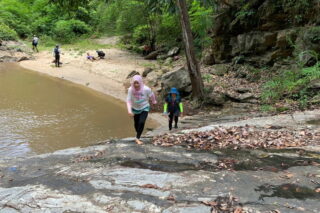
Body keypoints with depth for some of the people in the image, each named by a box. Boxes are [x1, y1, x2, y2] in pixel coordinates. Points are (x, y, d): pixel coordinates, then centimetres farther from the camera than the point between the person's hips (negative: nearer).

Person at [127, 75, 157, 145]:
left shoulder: (146, 89, -26)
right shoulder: (131, 90, -24)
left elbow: (152, 96, -5)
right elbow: (128, 100, -20)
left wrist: (154, 101, 13)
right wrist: (129, 110, -32)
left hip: (144, 108, -2)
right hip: (135, 109, 2)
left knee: (141, 122, -20)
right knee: (136, 124, 15)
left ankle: (137, 138, -6)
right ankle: (138, 134, 46)